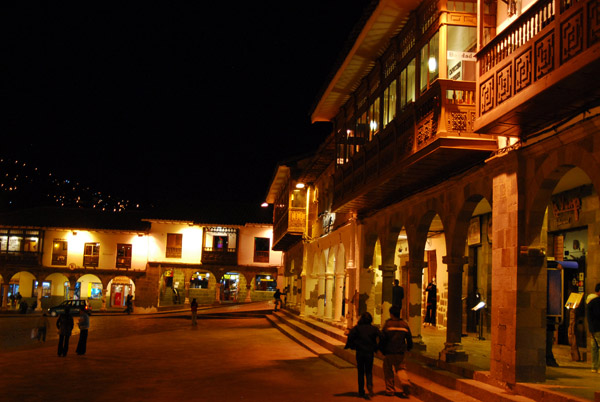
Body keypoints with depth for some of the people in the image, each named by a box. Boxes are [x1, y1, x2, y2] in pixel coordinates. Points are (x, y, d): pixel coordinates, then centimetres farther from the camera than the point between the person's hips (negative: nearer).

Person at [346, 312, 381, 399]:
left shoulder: (357, 327, -1)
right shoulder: (374, 328, 1)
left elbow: (350, 335, -15)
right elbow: (381, 336, -9)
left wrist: (351, 345, 1)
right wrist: (377, 348, 4)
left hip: (360, 352, 0)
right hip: (370, 352, 0)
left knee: (360, 372, 12)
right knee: (369, 371, 11)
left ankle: (361, 391, 14)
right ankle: (369, 385, -17)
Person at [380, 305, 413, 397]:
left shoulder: (388, 324, -8)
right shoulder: (404, 324, 5)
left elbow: (383, 338, -9)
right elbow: (409, 338, 11)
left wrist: (382, 349, 3)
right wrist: (408, 347, 29)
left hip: (389, 352, -3)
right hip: (400, 352, 3)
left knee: (388, 370, 8)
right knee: (401, 368, 16)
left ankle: (390, 390, 8)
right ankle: (405, 382, -12)